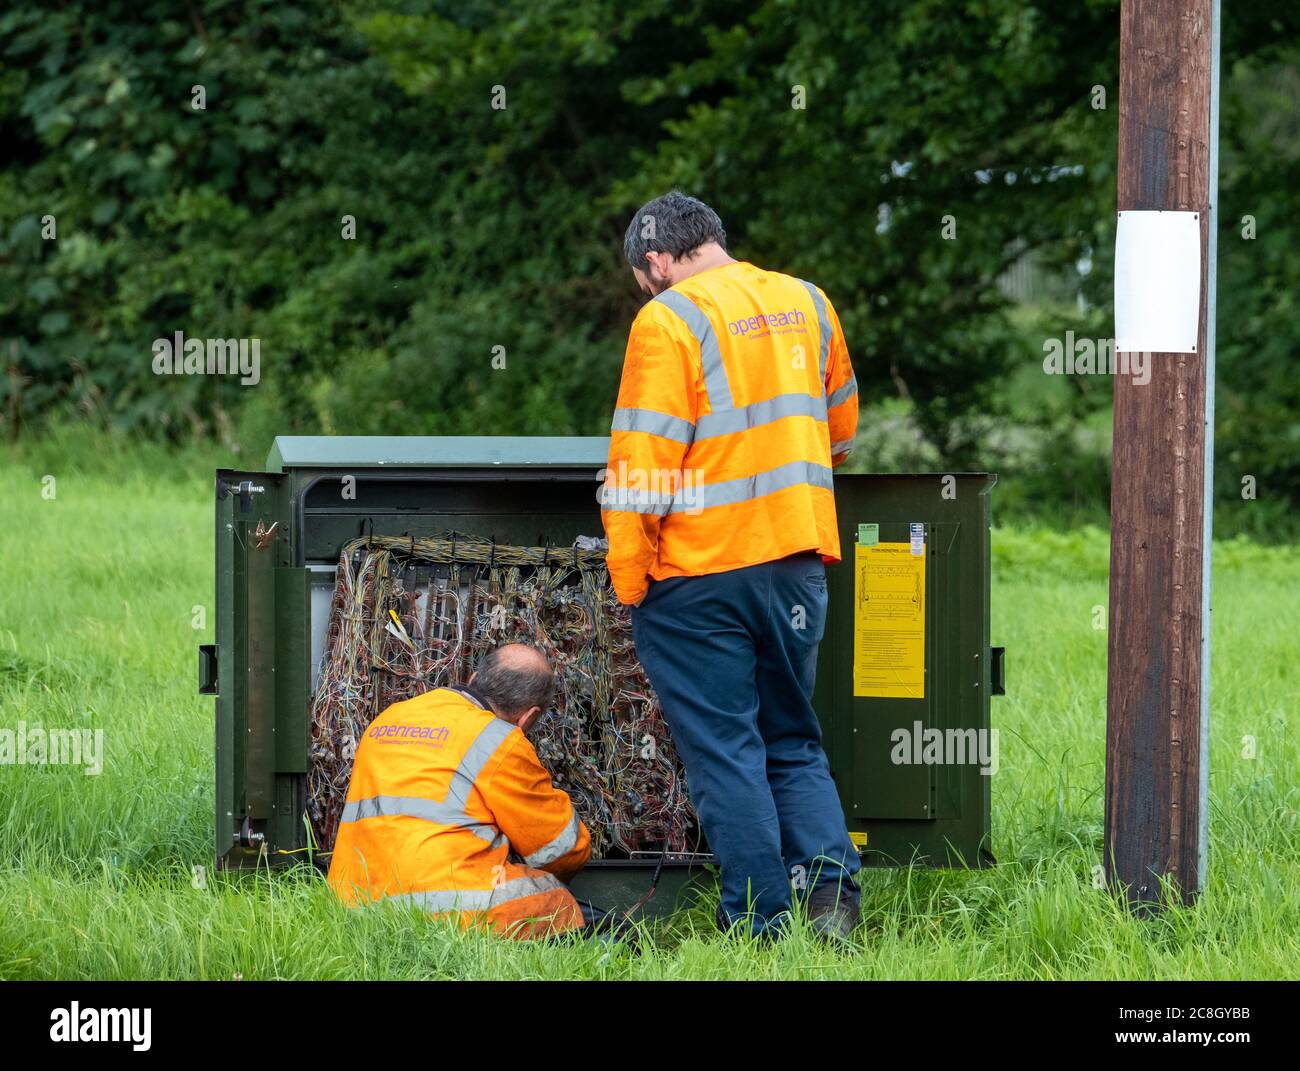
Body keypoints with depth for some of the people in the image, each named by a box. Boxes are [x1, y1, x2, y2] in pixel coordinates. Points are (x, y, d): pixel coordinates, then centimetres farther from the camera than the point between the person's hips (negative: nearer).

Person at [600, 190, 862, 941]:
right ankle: (831, 886, -2)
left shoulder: (669, 321, -11)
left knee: (725, 752, 2)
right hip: (799, 562, 6)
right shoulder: (806, 303, 9)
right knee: (794, 744, 16)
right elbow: (840, 434, 22)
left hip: (700, 573, -6)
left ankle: (763, 922, 1)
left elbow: (642, 468, -14)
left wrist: (629, 581, -6)